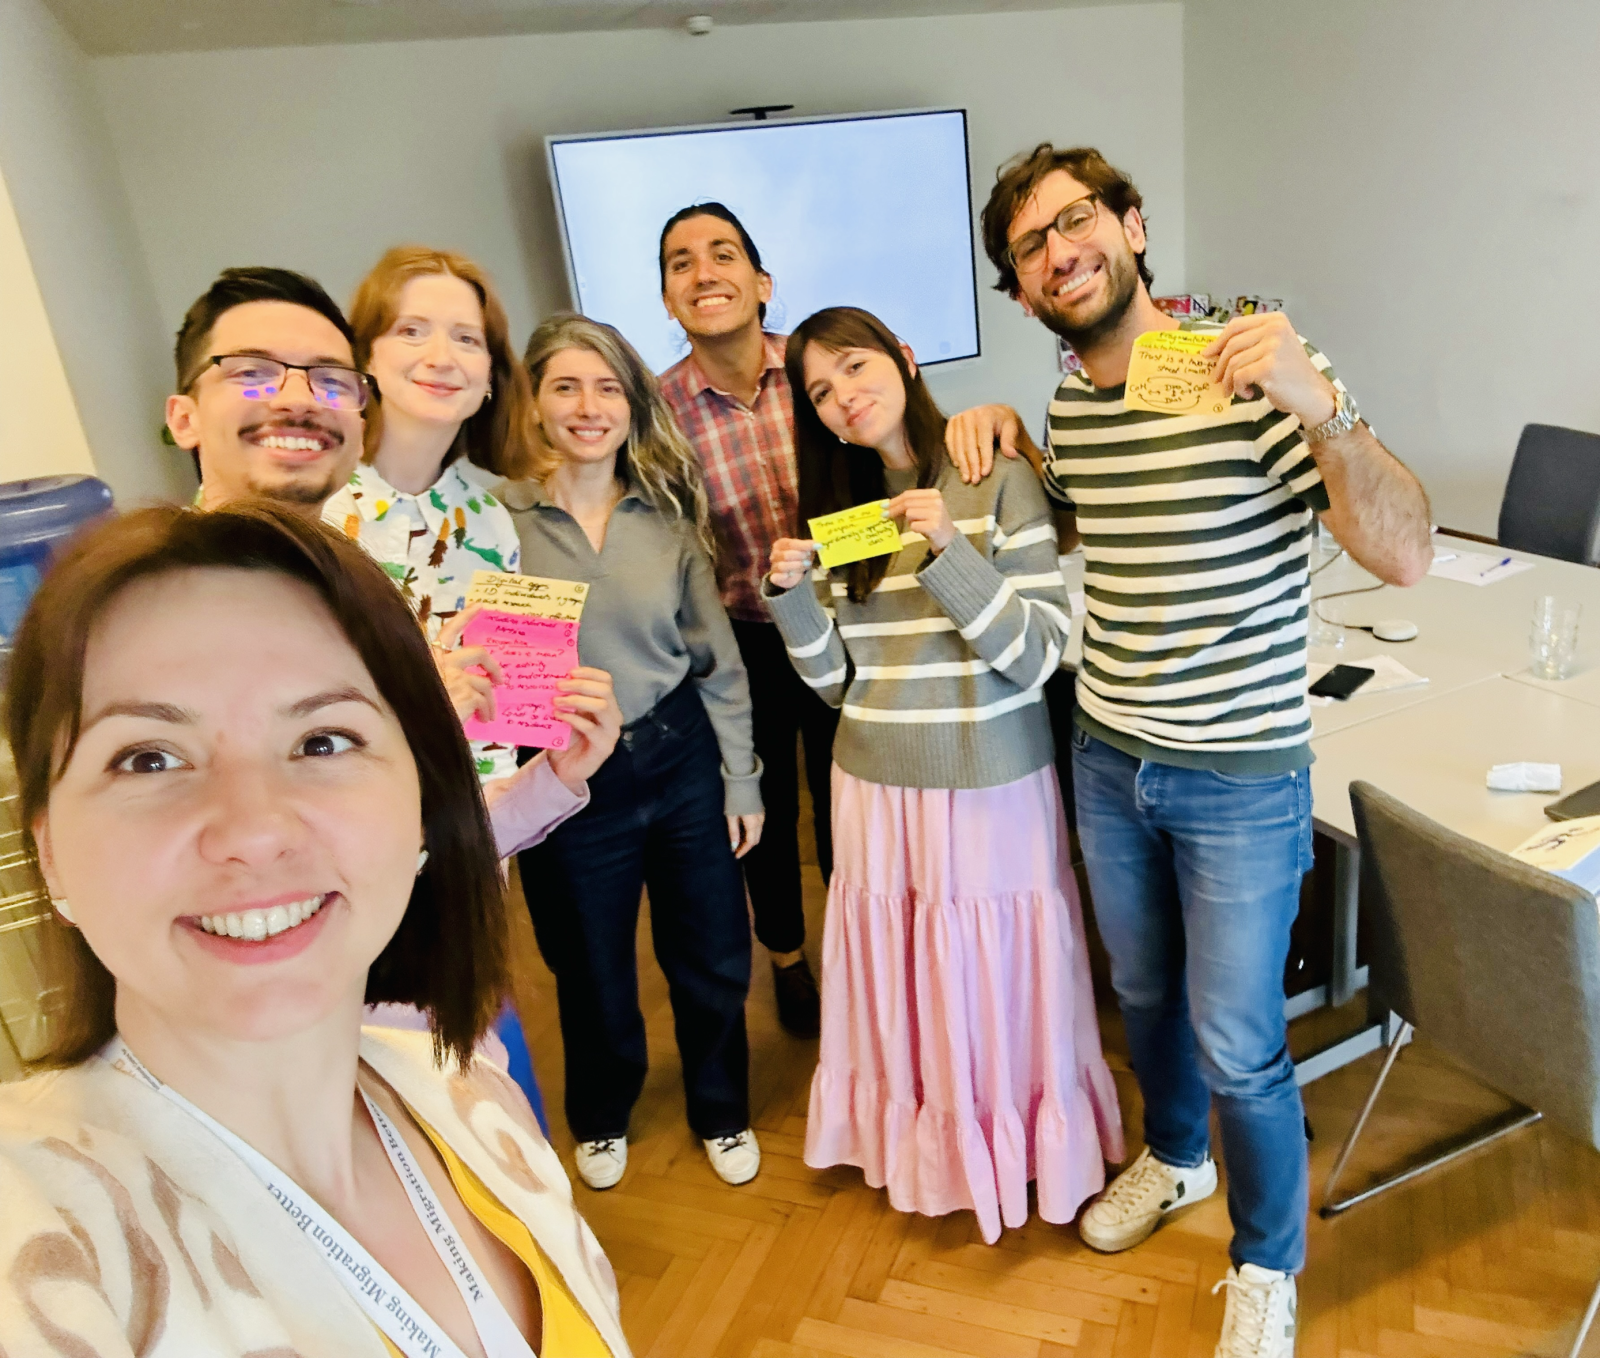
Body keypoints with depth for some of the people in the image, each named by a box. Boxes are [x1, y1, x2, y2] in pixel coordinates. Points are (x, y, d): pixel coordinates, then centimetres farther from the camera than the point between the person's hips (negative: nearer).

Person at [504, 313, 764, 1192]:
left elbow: (717, 656, 3)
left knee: (712, 960, 15)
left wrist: (741, 780, 4)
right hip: (569, 784, -2)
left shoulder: (667, 514, -1)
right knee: (593, 972, 17)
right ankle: (600, 1119, 48)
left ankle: (722, 1113, 44)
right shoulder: (499, 520, -10)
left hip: (683, 760, 2)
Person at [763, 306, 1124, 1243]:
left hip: (993, 787, -4)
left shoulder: (1000, 482, -8)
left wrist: (949, 555, -23)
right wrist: (792, 596, -11)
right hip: (877, 788, 4)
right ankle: (923, 1147, 40)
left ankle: (1018, 1155, 34)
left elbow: (1038, 656, -13)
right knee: (906, 988, 16)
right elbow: (837, 679, 5)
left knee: (999, 987, 9)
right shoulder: (842, 507, 6)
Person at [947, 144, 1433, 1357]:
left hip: (1241, 779, -5)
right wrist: (1002, 442, 3)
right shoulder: (1068, 404, 1)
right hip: (1107, 757, 6)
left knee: (1238, 1048, 7)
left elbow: (1406, 556, -23)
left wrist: (1321, 406, -39)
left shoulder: (1250, 372, -18)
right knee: (1143, 991, 24)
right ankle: (1175, 1158, 53)